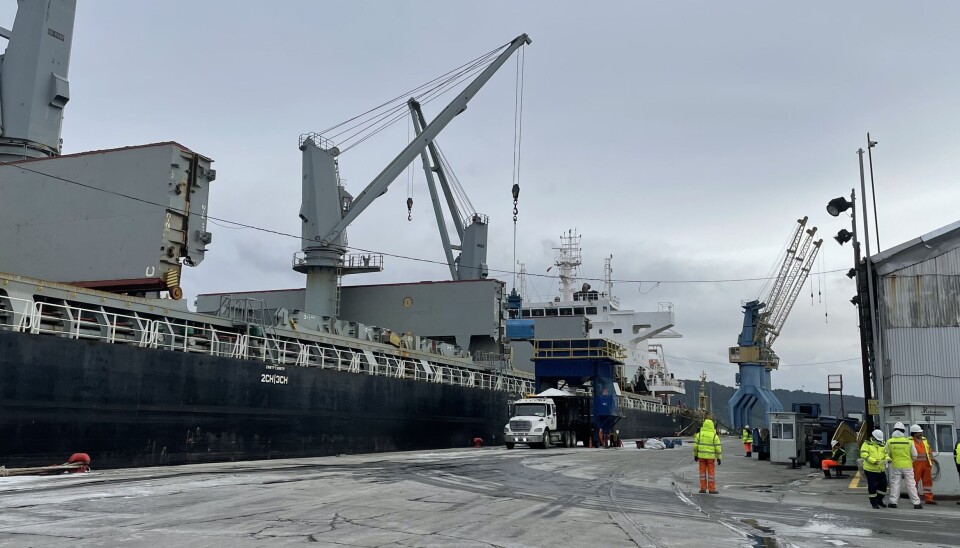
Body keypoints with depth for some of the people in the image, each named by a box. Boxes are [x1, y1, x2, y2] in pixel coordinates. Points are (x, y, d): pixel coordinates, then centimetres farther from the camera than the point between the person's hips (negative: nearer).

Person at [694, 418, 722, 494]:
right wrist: (719, 458, -1)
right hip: (711, 457, -2)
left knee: (702, 471, 9)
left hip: (701, 456, 2)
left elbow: (695, 446, 1)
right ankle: (712, 489, 4)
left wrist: (695, 455, 11)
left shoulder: (699, 434, -1)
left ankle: (703, 488, 10)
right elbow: (717, 448, -7)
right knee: (711, 472, 3)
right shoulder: (714, 436, -7)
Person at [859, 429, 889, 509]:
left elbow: (885, 454, 19)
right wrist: (873, 461, -28)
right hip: (870, 469, -6)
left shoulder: (882, 445, 12)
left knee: (883, 484, 9)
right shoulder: (867, 444, -7)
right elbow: (863, 454, -18)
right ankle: (874, 503, 9)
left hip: (881, 469, 6)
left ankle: (879, 500, 27)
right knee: (872, 486, -2)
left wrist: (888, 459, -5)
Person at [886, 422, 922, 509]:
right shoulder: (909, 441, -5)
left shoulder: (889, 442, -4)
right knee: (911, 485, 6)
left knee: (895, 484, 6)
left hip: (895, 466, 0)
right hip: (907, 465, 0)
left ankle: (893, 502, 3)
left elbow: (887, 455, 2)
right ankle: (916, 503, 8)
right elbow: (914, 455, 2)